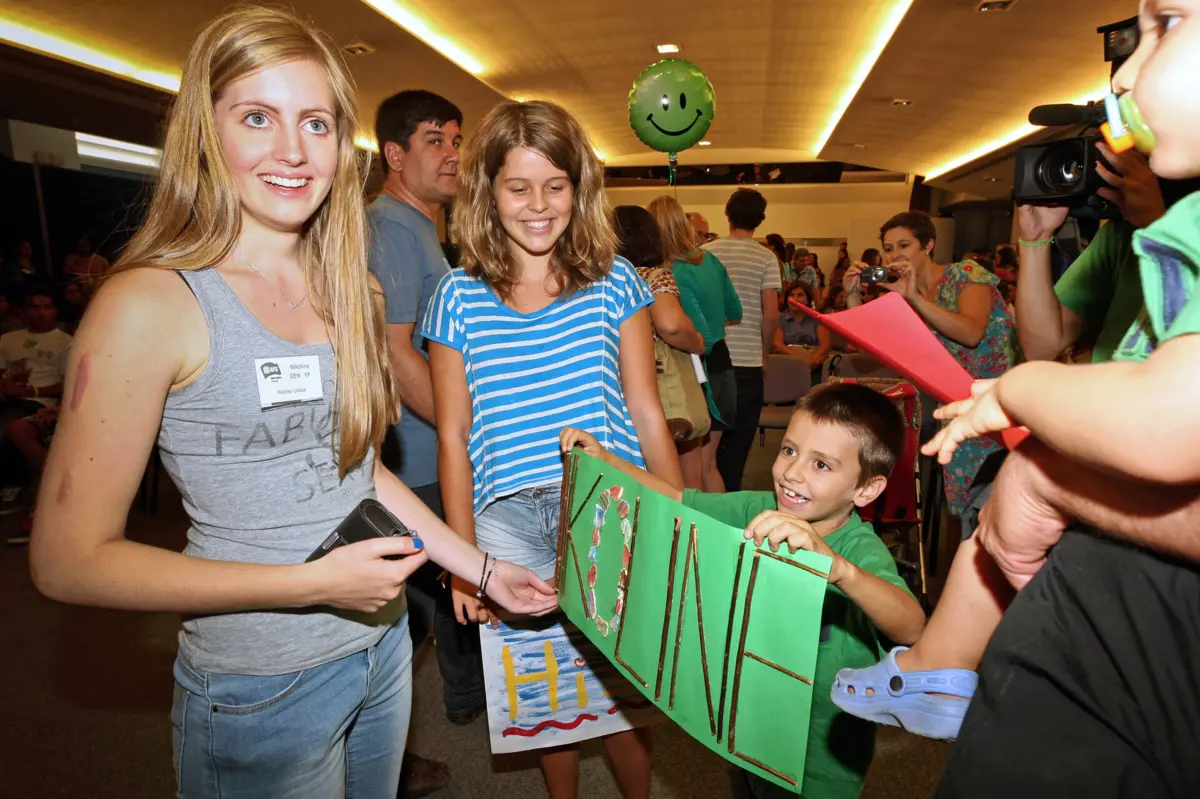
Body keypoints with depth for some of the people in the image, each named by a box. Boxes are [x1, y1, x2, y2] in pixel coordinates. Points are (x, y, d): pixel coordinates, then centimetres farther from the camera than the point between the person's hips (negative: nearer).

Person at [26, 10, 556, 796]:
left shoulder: (350, 290, 2)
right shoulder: (149, 303, -17)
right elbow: (70, 559, -16)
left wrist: (481, 565, 7)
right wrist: (314, 583, -22)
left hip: (383, 645, 6)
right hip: (259, 688, -5)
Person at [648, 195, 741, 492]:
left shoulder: (673, 276, -20)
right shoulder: (709, 260, 3)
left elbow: (702, 339, -22)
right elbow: (735, 312, 16)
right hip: (722, 366, 8)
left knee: (689, 473, 6)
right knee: (707, 465, 20)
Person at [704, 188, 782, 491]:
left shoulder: (705, 252, 3)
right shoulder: (765, 258, -4)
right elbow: (771, 315, -8)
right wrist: (764, 351, 8)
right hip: (747, 361, -2)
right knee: (738, 442, 8)